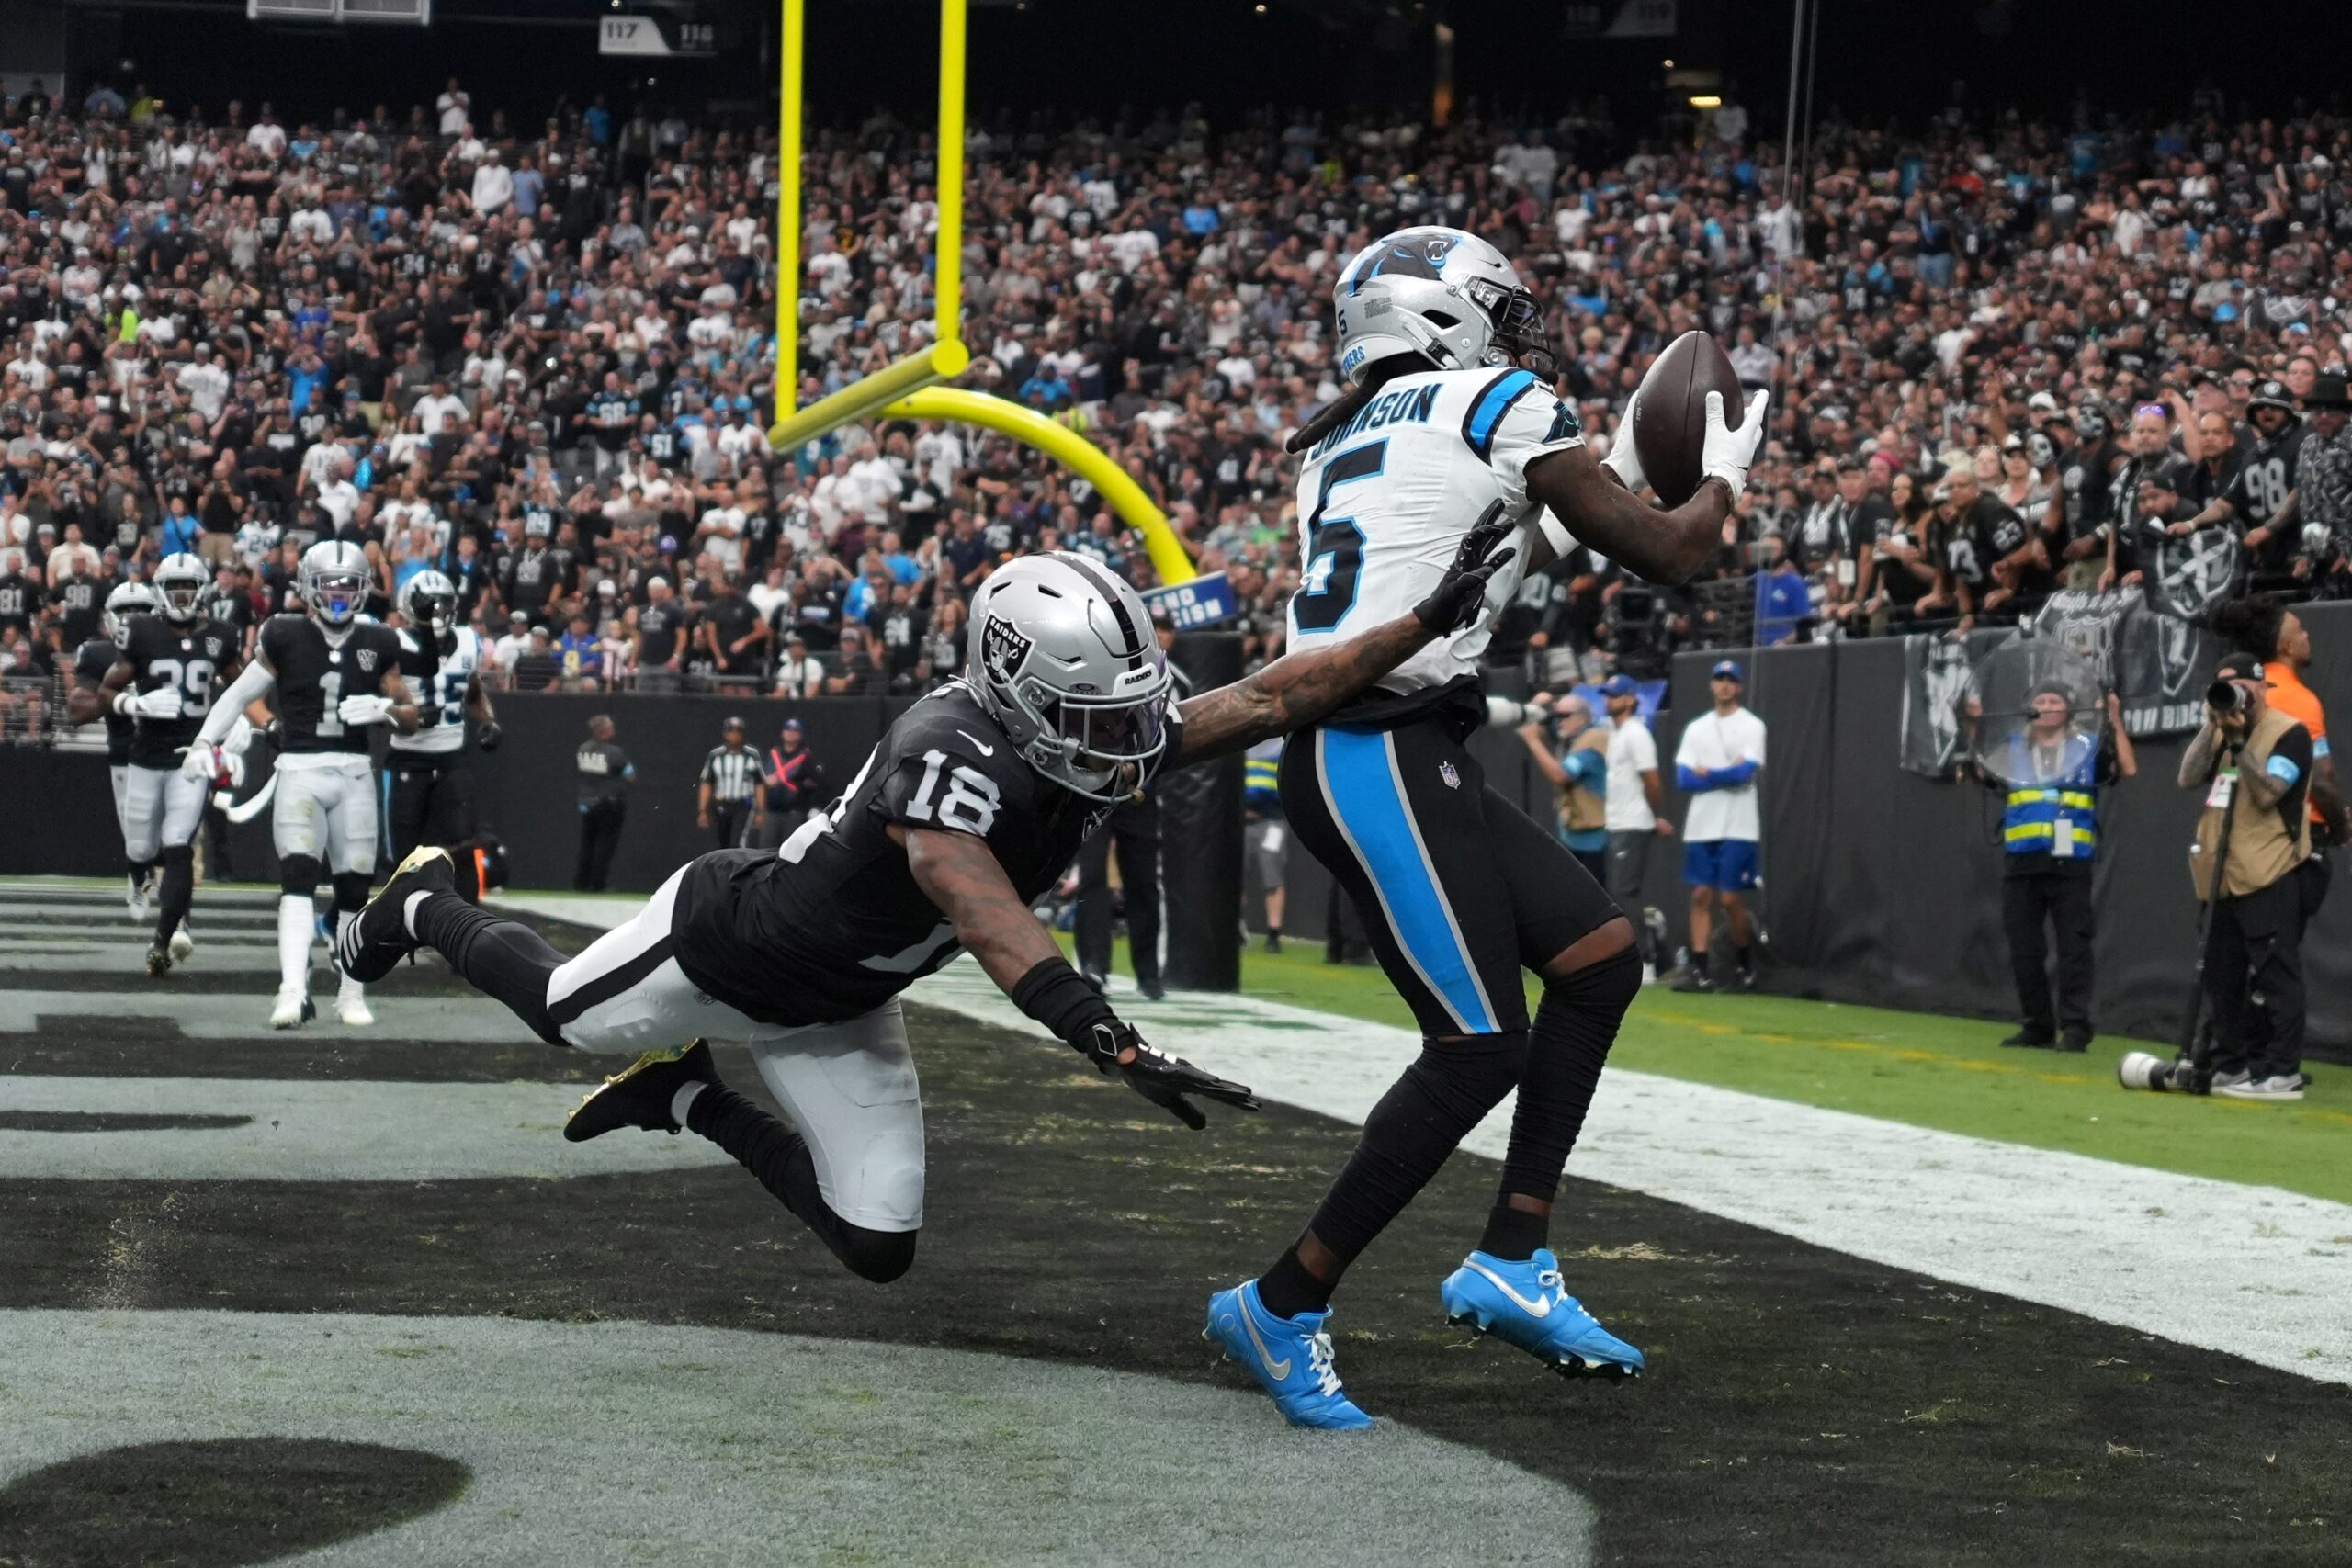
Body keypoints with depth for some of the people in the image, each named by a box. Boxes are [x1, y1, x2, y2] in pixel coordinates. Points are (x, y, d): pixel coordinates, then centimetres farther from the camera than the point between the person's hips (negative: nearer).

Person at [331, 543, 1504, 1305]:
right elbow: (999, 934, -53)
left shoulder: (1116, 738, -20)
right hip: (726, 944, -7)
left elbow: (1270, 699, -23)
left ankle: (689, 1100, 25)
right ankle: (427, 903, 51)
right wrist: (1120, 1050, -63)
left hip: (836, 1013, 7)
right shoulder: (948, 753, -42)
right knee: (563, 1015, 21)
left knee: (878, 1250, 5)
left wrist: (1425, 625, -34)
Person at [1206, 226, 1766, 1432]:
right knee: (1481, 1047, -10)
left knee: (1601, 955, 11)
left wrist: (1613, 477, 35)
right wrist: (1722, 474, 22)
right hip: (1378, 755, -9)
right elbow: (1664, 555, 2)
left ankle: (1512, 1263, 10)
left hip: (1412, 762, 9)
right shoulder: (1502, 406, -2)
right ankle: (1282, 1308, -4)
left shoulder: (1346, 440, 22)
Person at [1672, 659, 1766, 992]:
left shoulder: (1751, 726, 0)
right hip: (1700, 827, 4)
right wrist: (1727, 775, -7)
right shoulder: (1696, 728, 13)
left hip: (1737, 828, -4)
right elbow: (1684, 778, 2)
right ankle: (1699, 969, -1)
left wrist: (1705, 774, -4)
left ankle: (1744, 964, 14)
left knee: (1732, 899, -4)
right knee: (1702, 896, 0)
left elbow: (1746, 772, -13)